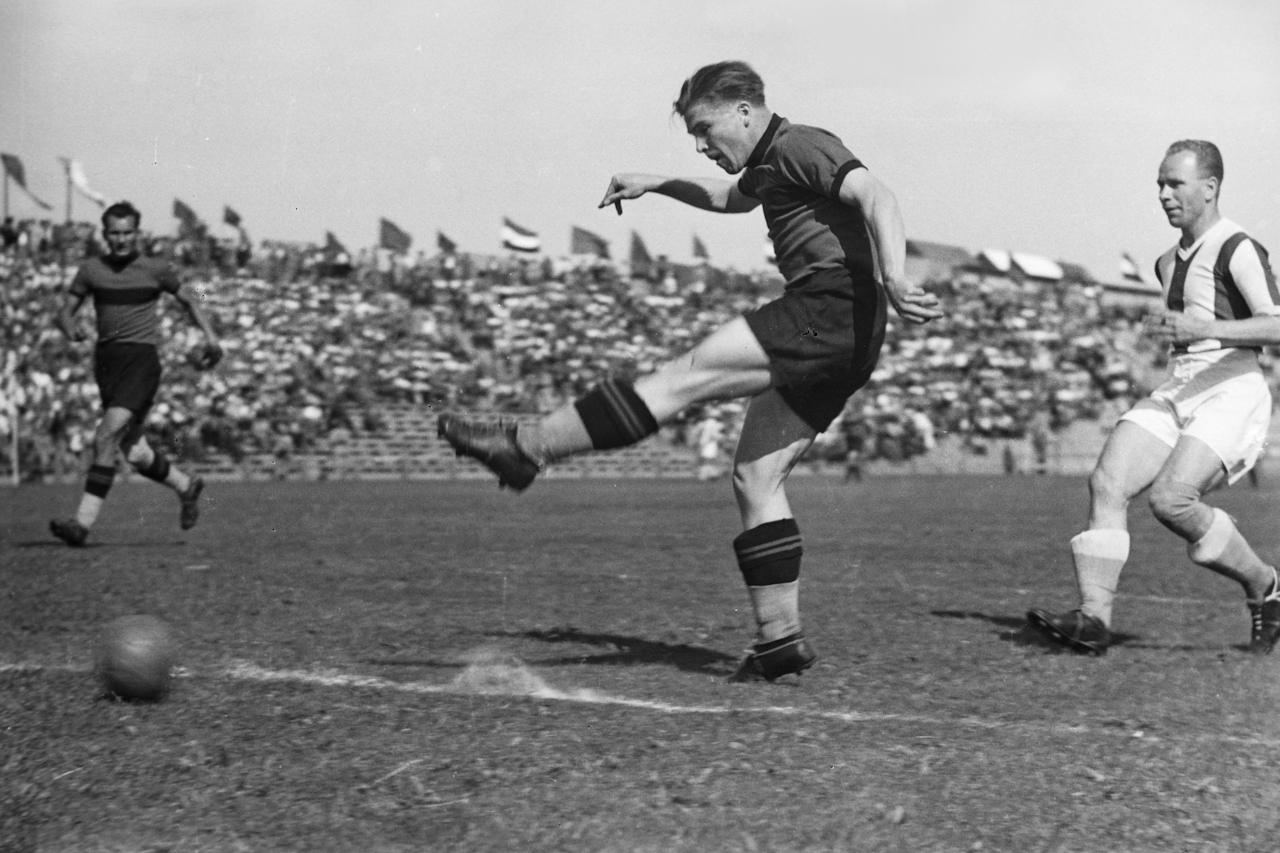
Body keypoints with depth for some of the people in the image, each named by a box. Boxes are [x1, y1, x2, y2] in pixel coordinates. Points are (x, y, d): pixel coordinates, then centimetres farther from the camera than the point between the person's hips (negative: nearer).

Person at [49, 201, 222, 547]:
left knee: (105, 439, -19)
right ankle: (186, 486, 35)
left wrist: (210, 336, 7)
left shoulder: (155, 270, 2)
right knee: (134, 452, 8)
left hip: (141, 359, -4)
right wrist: (70, 329, -13)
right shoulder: (91, 270, 7)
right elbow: (65, 311, 10)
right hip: (106, 361, 4)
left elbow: (187, 300, 17)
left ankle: (83, 521, -20)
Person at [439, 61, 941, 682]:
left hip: (832, 310, -10)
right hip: (841, 341, 10)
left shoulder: (799, 146, -5)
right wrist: (656, 185, 42)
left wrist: (893, 279, -37)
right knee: (755, 476, 6)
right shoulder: (771, 163, 25)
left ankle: (529, 446, -18)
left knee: (687, 376, -15)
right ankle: (781, 640, 5)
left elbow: (874, 196, -22)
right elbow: (735, 198, 49)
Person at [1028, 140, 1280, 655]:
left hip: (1231, 396, -8)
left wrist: (1203, 329, -29)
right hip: (1176, 396, 8)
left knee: (1169, 498, -25)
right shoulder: (1168, 264, 20)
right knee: (1108, 483, -15)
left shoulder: (1238, 250, -7)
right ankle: (1093, 619, -22)